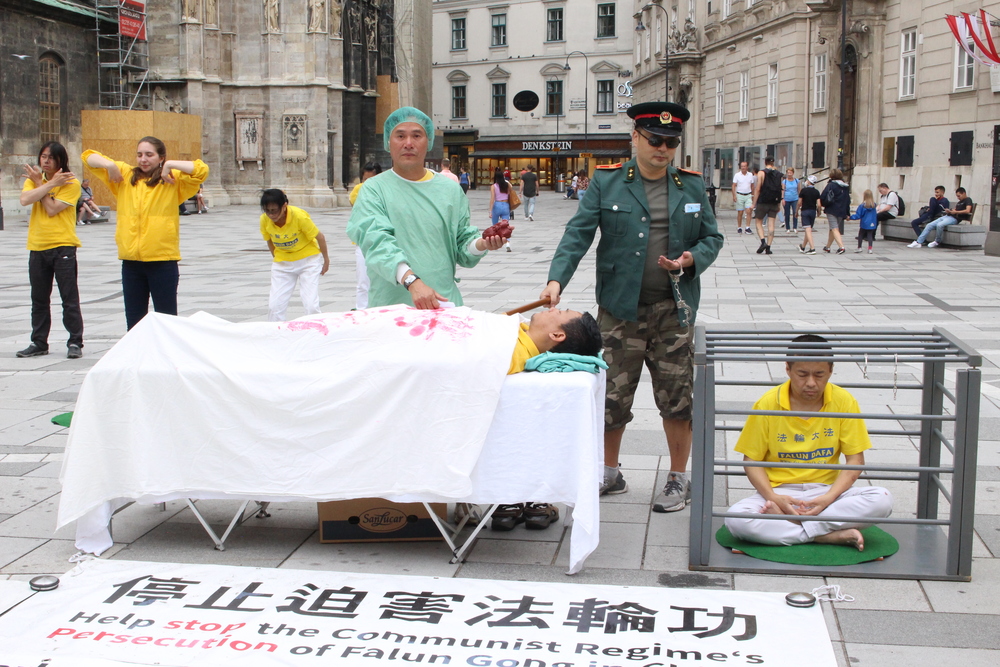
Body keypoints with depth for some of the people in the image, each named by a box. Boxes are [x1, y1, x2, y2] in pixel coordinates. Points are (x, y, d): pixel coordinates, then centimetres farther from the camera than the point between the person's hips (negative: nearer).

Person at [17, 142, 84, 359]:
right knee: (39, 299, 12)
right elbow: (25, 199, -13)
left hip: (63, 246, -5)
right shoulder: (34, 179, 8)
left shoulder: (71, 183, -6)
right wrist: (51, 183, -15)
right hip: (37, 247, 5)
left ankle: (75, 342, 5)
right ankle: (39, 343, 21)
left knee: (69, 299, -2)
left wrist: (41, 184, -8)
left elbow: (52, 209, -16)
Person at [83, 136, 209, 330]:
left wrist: (170, 165, -14)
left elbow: (201, 170, -14)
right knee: (134, 320, 13)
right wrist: (109, 164, -2)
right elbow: (89, 156, 16)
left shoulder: (173, 180, 0)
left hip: (163, 261, -4)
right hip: (131, 261, 4)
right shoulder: (125, 175, 10)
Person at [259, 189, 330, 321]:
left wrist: (326, 259, -1)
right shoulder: (264, 220, -16)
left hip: (308, 260, -3)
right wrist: (276, 259, 15)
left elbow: (319, 237, -13)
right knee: (274, 305, -4)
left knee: (311, 305, -12)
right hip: (282, 262, 3)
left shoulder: (300, 216, -27)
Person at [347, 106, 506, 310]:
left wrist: (481, 245, -12)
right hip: (390, 308, -3)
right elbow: (376, 242, -18)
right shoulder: (375, 189, -2)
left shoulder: (451, 190, 10)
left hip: (445, 304, 3)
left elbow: (462, 252, 11)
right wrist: (412, 281, -33)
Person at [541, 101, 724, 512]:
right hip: (621, 308, -1)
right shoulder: (606, 182, 1)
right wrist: (557, 279, -21)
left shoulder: (692, 186, 9)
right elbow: (577, 234, -6)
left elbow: (712, 237, 14)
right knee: (611, 393, 5)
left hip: (674, 310, 2)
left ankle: (678, 479, 21)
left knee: (676, 396, 5)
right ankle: (609, 473, 25)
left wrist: (692, 259, -9)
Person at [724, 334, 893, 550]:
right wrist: (773, 497, -19)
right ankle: (830, 535, -24)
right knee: (736, 519, -31)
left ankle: (783, 520, -25)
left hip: (826, 490, 2)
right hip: (780, 491, -1)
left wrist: (828, 498, -16)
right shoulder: (768, 404, -6)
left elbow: (855, 459, 0)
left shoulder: (844, 401, -2)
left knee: (882, 500, -26)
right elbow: (751, 459, -1)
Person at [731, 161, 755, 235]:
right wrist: (734, 195, -12)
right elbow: (734, 186, -2)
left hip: (748, 195, 1)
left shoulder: (750, 175, 7)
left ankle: (747, 227, -10)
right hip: (739, 195, -1)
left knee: (748, 211, -11)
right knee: (740, 213, 2)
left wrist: (752, 195, 16)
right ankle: (739, 228, 13)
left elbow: (752, 186, 16)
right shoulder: (737, 175, 0)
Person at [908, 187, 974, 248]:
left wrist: (955, 212, -13)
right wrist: (949, 211, 4)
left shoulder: (968, 200, 1)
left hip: (955, 218, -9)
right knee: (929, 225, -5)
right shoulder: (959, 202, 27)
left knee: (939, 225, -35)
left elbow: (967, 211, -15)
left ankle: (937, 242, -13)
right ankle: (919, 242, -9)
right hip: (947, 216, 9)